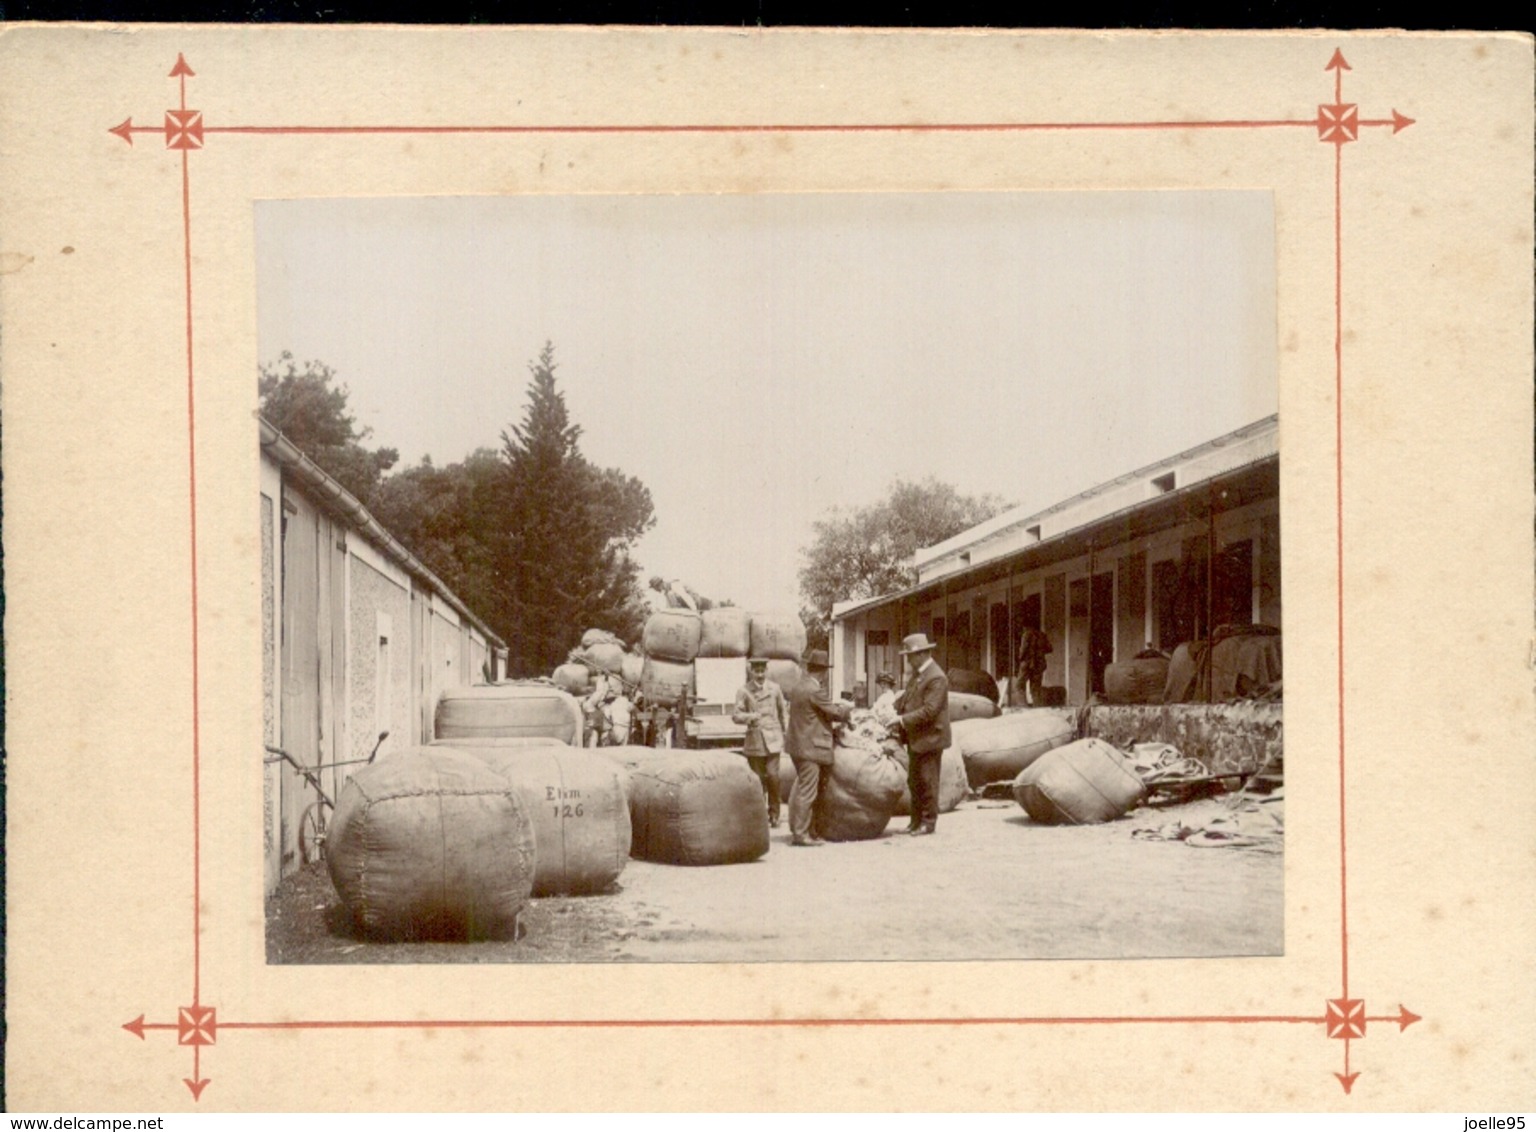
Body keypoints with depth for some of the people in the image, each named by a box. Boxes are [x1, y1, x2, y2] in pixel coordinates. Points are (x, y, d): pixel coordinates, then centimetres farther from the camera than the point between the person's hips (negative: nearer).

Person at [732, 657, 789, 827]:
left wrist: (786, 732, 13)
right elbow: (736, 714, -3)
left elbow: (783, 712, 15)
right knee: (758, 778, 4)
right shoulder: (744, 691, 0)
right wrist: (750, 716, -22)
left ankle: (774, 814, 2)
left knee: (772, 775, -11)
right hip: (754, 741, 0)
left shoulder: (775, 689, 5)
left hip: (773, 739, 0)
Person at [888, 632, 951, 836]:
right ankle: (917, 820, 23)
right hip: (915, 739, 9)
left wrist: (903, 719, -22)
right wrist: (894, 713, -3)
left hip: (929, 739, -9)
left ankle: (929, 823, 6)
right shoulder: (915, 675, 12)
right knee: (914, 781, 14)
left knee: (927, 781, -2)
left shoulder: (936, 678, -18)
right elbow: (905, 699, 15)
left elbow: (929, 710, -23)